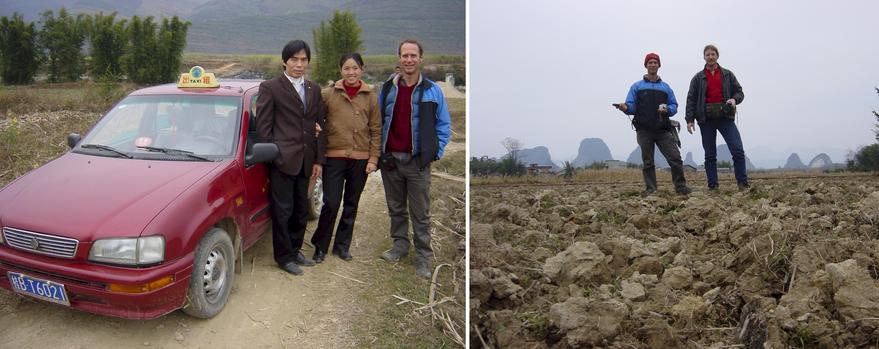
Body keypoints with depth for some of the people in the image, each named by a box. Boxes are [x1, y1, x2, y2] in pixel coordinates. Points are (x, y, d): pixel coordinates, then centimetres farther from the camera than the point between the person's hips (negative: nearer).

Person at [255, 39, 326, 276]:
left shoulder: (314, 90, 13)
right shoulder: (270, 88, -3)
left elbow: (319, 126, 13)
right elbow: (262, 126, -4)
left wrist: (318, 160, 8)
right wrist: (270, 156, -7)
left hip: (305, 161, 6)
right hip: (282, 159, -5)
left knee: (301, 210, 15)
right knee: (283, 210, 1)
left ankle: (295, 250, 30)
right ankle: (284, 256, 15)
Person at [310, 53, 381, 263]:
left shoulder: (371, 97, 3)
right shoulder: (327, 94, -1)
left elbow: (376, 130, 4)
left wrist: (373, 158, -1)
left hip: (360, 159, 2)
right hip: (334, 157, -2)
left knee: (352, 205, 12)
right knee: (330, 204, -3)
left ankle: (342, 246, 28)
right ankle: (320, 247, 17)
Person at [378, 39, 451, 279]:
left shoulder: (432, 90, -1)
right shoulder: (387, 88, 7)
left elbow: (444, 125, 4)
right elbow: (378, 122, 13)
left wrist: (436, 152, -3)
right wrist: (379, 151, 6)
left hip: (417, 161, -3)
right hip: (390, 159, 3)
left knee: (420, 213, 1)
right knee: (396, 208, 15)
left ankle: (423, 257, 10)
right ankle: (400, 246, 30)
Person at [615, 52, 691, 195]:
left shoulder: (665, 87, 17)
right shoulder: (637, 86, 12)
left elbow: (674, 106, 15)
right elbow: (632, 106, 5)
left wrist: (667, 110, -8)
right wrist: (625, 107, -19)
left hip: (663, 130, 1)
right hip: (644, 130, -1)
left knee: (675, 158, -8)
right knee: (647, 161, 2)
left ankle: (680, 186, 1)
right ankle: (650, 188, 8)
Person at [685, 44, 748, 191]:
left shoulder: (727, 74, 12)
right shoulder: (698, 78, 9)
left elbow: (739, 92, 14)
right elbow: (691, 99, 5)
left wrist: (734, 99, -10)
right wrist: (689, 119, -5)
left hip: (725, 117, 0)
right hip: (706, 119, 0)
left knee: (738, 150, -9)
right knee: (710, 155, 3)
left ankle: (743, 183, -1)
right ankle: (712, 186, 7)